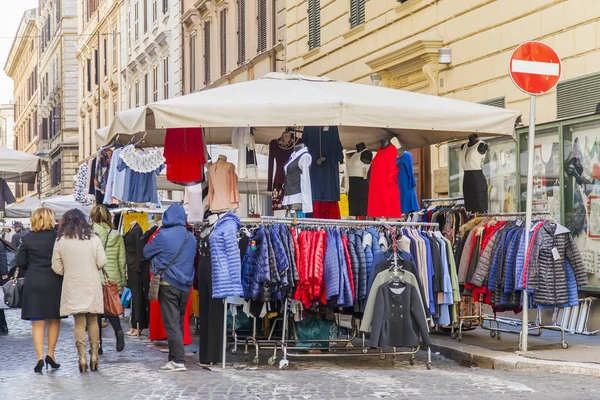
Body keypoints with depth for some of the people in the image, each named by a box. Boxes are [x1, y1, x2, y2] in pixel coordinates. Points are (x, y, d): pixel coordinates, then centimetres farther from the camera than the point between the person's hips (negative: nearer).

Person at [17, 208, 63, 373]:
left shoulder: (27, 238, -3)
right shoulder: (57, 237, -9)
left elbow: (20, 263, -1)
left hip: (33, 284, 1)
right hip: (54, 283, -1)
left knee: (37, 322, 5)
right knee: (54, 320, 15)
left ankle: (40, 358, -3)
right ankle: (50, 354, 13)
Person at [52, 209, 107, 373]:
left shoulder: (60, 241, -3)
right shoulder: (93, 238, -4)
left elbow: (57, 268, -1)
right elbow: (102, 263, -4)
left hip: (73, 287, 0)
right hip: (92, 285, 0)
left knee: (79, 323, 4)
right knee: (93, 321, 11)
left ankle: (82, 358, 0)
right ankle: (94, 356, 13)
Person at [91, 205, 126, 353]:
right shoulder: (117, 236, 4)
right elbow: (122, 260, 7)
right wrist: (123, 281, 15)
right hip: (113, 279, 3)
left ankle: (98, 346, 5)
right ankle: (118, 330, -8)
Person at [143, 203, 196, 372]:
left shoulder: (163, 235, -10)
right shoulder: (191, 237, 7)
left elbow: (146, 252, 3)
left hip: (168, 284, -6)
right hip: (185, 285, 6)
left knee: (171, 324, -6)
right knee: (179, 323, 13)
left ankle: (178, 361, -12)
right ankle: (175, 357, 18)